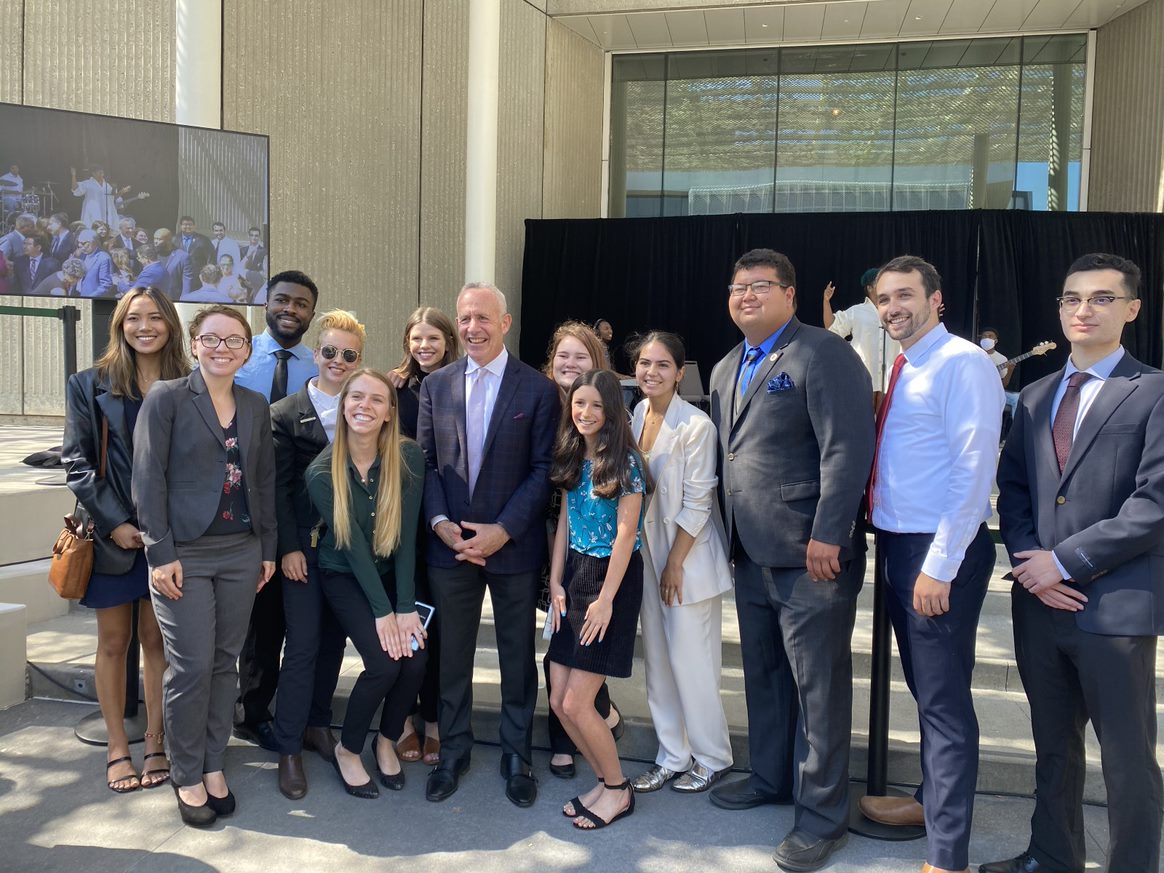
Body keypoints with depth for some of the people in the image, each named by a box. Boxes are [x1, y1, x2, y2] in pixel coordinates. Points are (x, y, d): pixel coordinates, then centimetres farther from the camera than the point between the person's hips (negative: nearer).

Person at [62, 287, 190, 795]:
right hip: (112, 534, 0)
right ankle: (117, 749, 19)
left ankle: (155, 743, 18)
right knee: (114, 643, 8)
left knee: (156, 641, 8)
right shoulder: (90, 385, 2)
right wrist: (115, 522, -11)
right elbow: (77, 462, -2)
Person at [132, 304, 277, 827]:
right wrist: (161, 553, -13)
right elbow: (148, 480, -8)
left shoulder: (256, 407, 10)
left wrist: (268, 548, 10)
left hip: (241, 551, 4)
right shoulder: (166, 398, -5)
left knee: (225, 662, 9)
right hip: (184, 552, -4)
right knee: (191, 666, -2)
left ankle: (213, 765, 24)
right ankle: (187, 778, 16)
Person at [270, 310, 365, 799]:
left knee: (334, 641, 12)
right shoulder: (286, 414, -1)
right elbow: (278, 487, -3)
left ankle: (318, 726, 29)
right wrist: (288, 548, -8)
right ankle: (288, 749, 8)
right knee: (302, 646, -3)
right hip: (305, 547, -3)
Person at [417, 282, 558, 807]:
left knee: (517, 655, 11)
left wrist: (503, 529, -15)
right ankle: (453, 750, 30)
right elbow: (425, 462, 6)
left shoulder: (537, 388, -4)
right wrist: (440, 521, -9)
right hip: (450, 542, 3)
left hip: (514, 544, -2)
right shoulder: (435, 385, 6)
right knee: (452, 653, 13)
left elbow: (543, 469, -7)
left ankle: (515, 755, 27)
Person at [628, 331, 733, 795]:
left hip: (688, 556, -7)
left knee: (690, 661, -1)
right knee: (657, 660, 12)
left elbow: (697, 503, -15)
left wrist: (676, 563, -13)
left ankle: (712, 758, 18)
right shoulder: (636, 416, 5)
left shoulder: (696, 425, -16)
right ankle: (672, 757, 25)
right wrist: (654, 561, 8)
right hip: (646, 553, 7)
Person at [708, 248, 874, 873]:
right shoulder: (726, 370, 16)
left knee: (818, 687, 2)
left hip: (809, 556, -8)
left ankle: (822, 815, 15)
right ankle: (771, 778, 36)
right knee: (762, 674, 19)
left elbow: (846, 450, -17)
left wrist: (827, 537, -21)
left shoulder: (823, 354, -10)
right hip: (751, 555, 8)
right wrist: (730, 533, 14)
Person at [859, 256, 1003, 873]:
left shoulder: (962, 363, -13)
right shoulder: (904, 370, 14)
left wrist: (939, 566, -21)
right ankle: (931, 800, 40)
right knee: (924, 690, 22)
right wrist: (893, 552, 10)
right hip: (896, 544, 9)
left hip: (940, 553, -9)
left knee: (944, 702, -2)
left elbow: (973, 470, -19)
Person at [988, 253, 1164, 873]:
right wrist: (1030, 562, -5)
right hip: (1039, 601, 6)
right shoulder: (1035, 396, 13)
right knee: (1053, 745, 18)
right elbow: (1011, 488, 11)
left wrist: (1065, 561, -14)